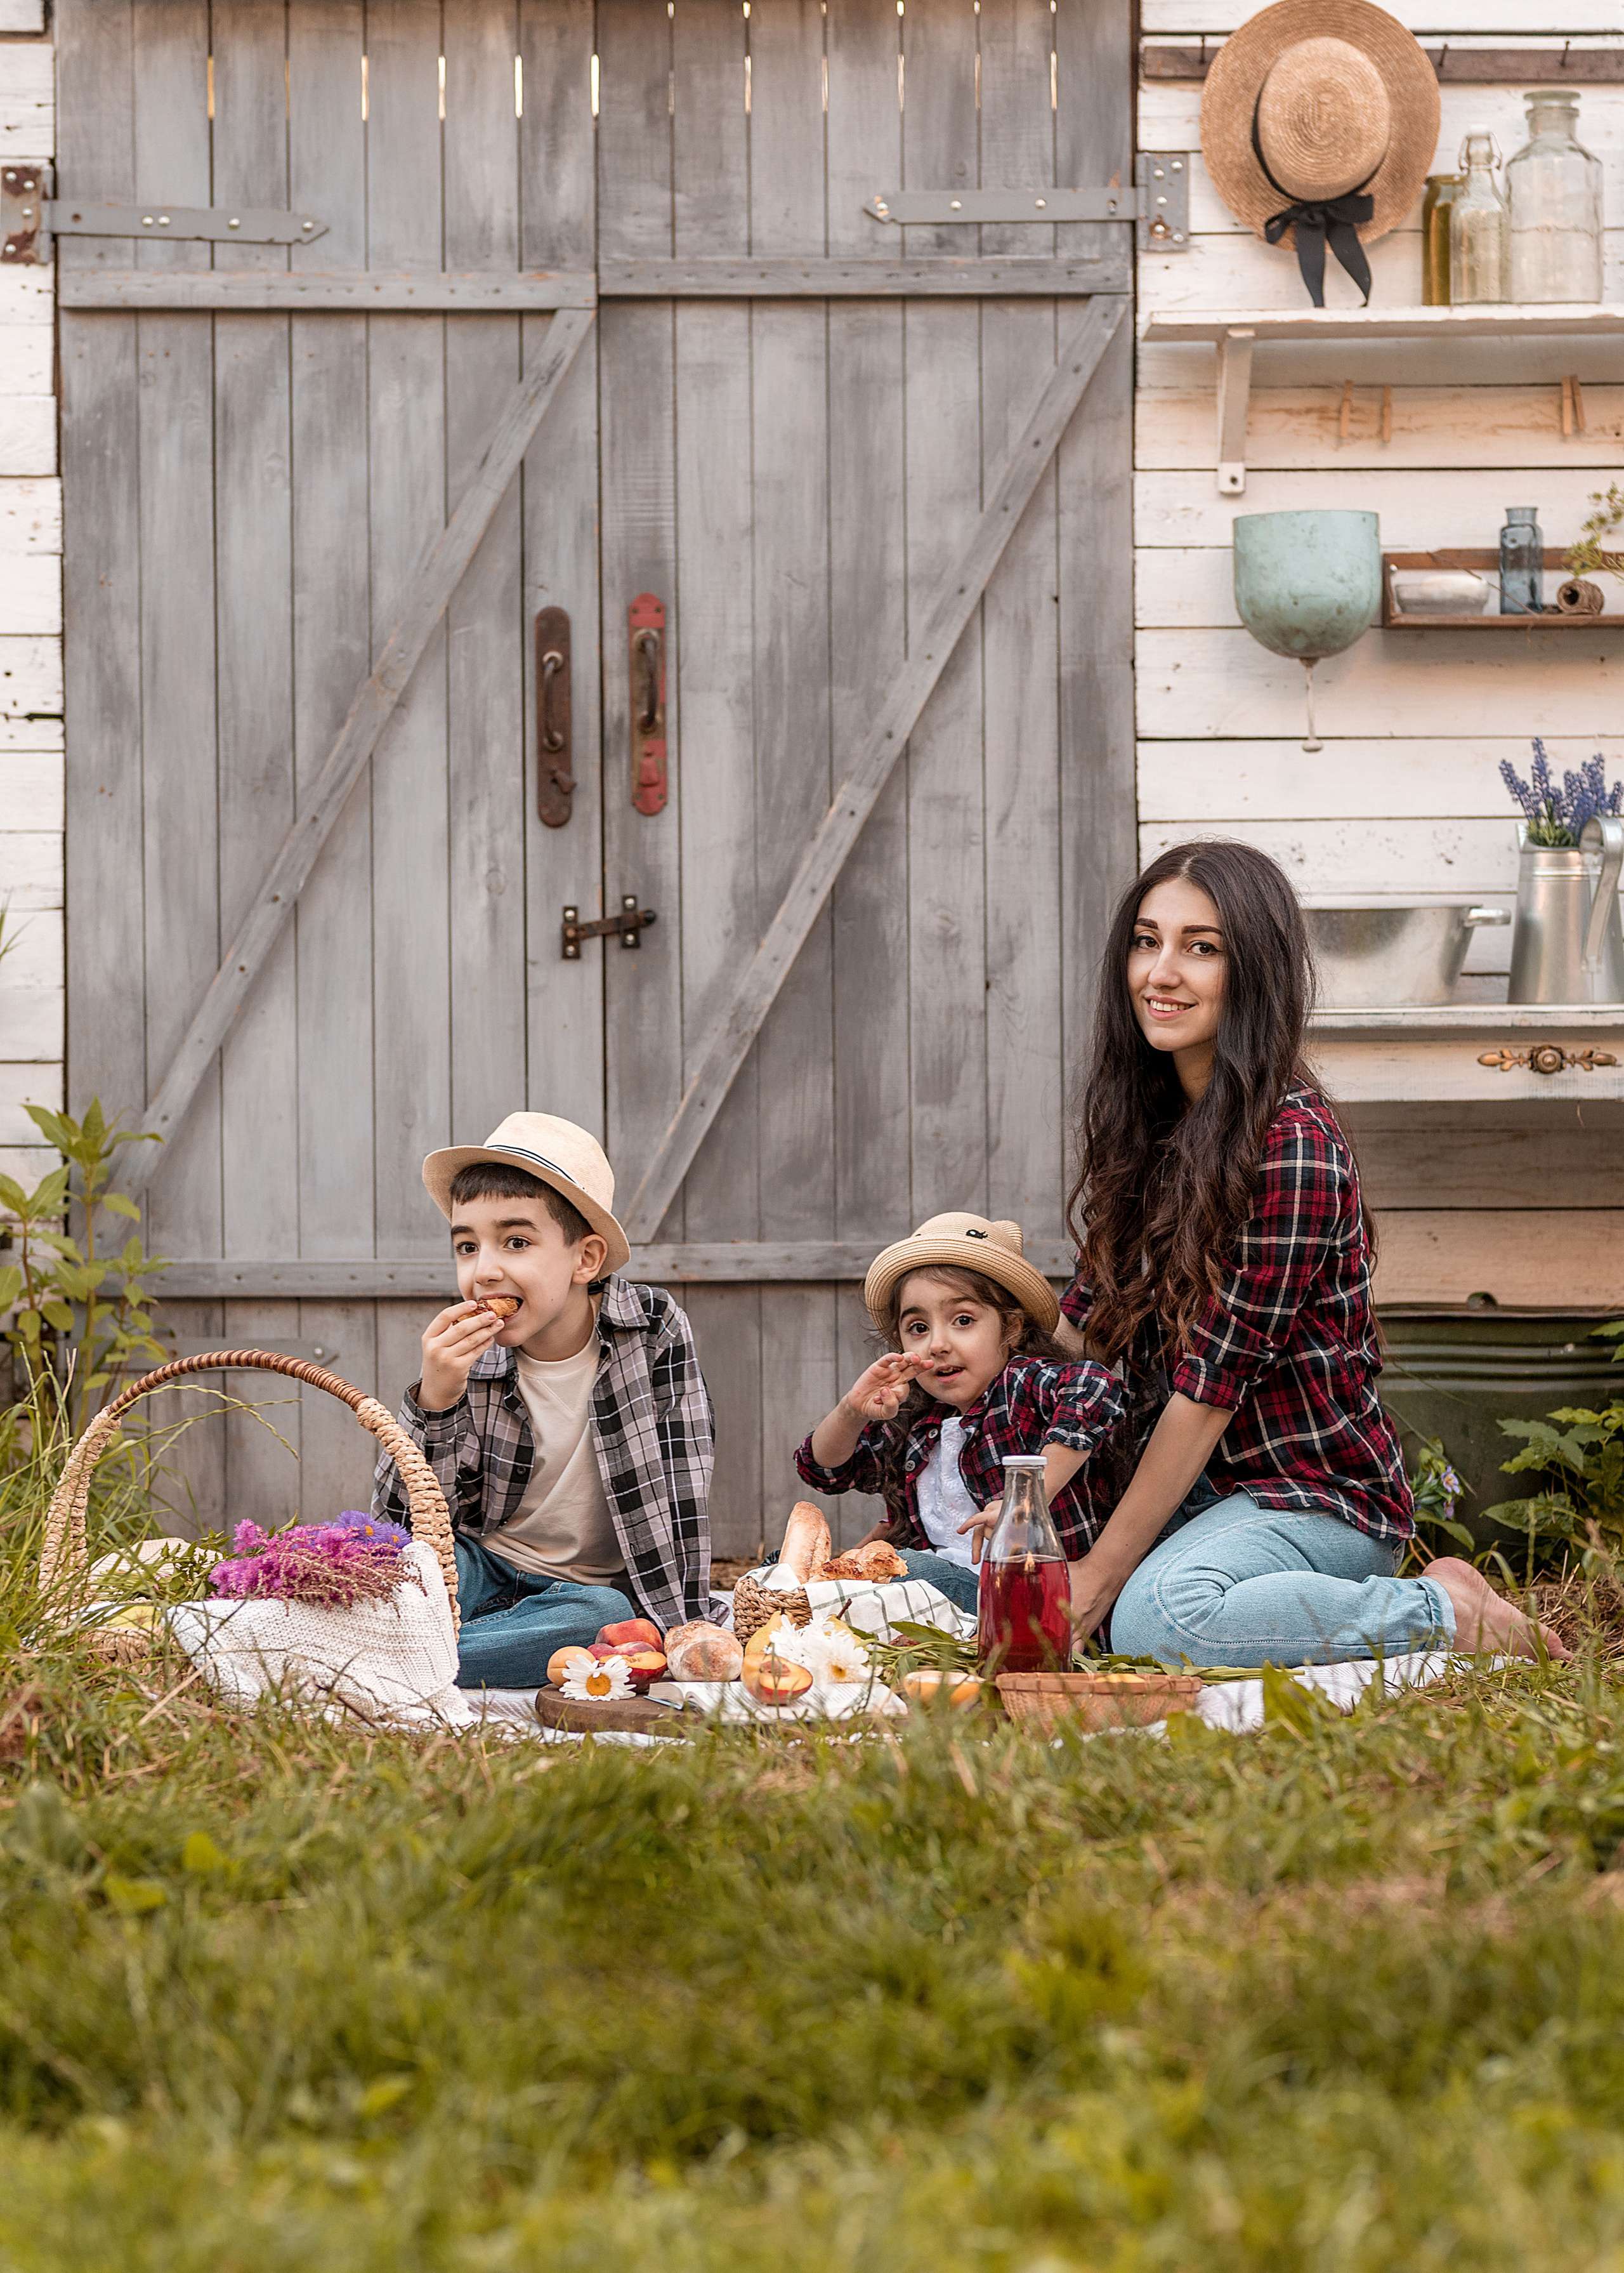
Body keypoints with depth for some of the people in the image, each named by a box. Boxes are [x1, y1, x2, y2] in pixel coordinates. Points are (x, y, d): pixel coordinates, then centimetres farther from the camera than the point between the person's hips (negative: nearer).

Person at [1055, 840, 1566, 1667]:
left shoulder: (1291, 1145, -17)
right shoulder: (1138, 1123, 9)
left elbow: (1213, 1381, -17)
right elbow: (1086, 1321, 10)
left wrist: (1102, 1573, -15)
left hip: (1318, 1497, -9)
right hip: (1201, 1492, 9)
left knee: (1154, 1613, -36)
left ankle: (1448, 1615, -11)